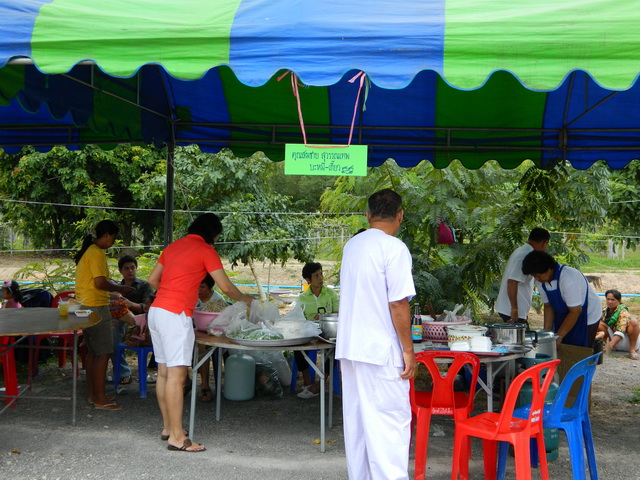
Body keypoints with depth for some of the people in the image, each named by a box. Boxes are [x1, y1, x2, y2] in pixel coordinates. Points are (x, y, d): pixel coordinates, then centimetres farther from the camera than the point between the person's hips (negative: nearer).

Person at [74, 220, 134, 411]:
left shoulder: (86, 251, 15)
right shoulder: (97, 253, -15)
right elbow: (100, 283, -22)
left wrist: (114, 290, 22)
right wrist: (120, 288, -7)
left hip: (84, 306, 10)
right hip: (96, 307, -10)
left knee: (92, 352, 15)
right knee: (103, 353, -6)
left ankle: (91, 394, 22)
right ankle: (100, 399, -3)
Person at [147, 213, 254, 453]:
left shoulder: (173, 246, 18)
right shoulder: (206, 250, -4)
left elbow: (152, 279, 20)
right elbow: (226, 287, -3)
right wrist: (244, 298, 15)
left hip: (156, 310, 9)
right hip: (175, 315, -9)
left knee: (164, 372, 13)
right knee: (176, 374, -9)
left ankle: (167, 426, 23)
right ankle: (177, 437, -8)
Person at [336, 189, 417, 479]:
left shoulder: (351, 246, 12)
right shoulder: (394, 248, -12)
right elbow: (398, 303, -17)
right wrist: (408, 350, -10)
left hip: (349, 347, 8)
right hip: (381, 351, -7)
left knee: (356, 420, 13)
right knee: (391, 422, -2)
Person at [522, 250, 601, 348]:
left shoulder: (568, 278, -32)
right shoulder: (541, 281, -9)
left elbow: (576, 311, -28)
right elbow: (548, 306, 1)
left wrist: (559, 336, -24)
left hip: (587, 317, -7)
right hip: (564, 317, 7)